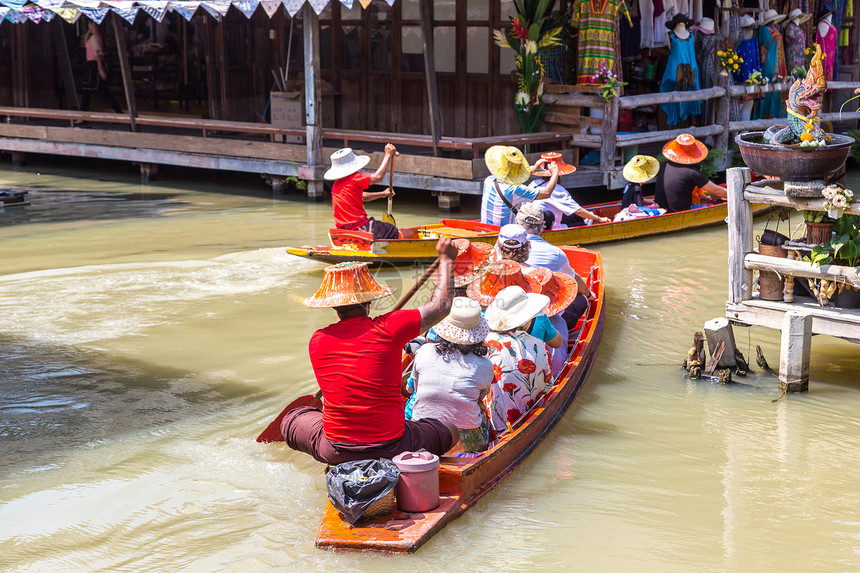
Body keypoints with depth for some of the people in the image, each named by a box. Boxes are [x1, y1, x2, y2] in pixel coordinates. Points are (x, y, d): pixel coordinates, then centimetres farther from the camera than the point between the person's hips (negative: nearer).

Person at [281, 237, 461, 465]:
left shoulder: (317, 341, -3)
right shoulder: (388, 328, -12)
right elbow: (441, 306, 1)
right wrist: (446, 258, 14)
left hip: (335, 452, 1)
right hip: (391, 447, -1)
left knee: (290, 420, 29)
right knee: (451, 430, 23)